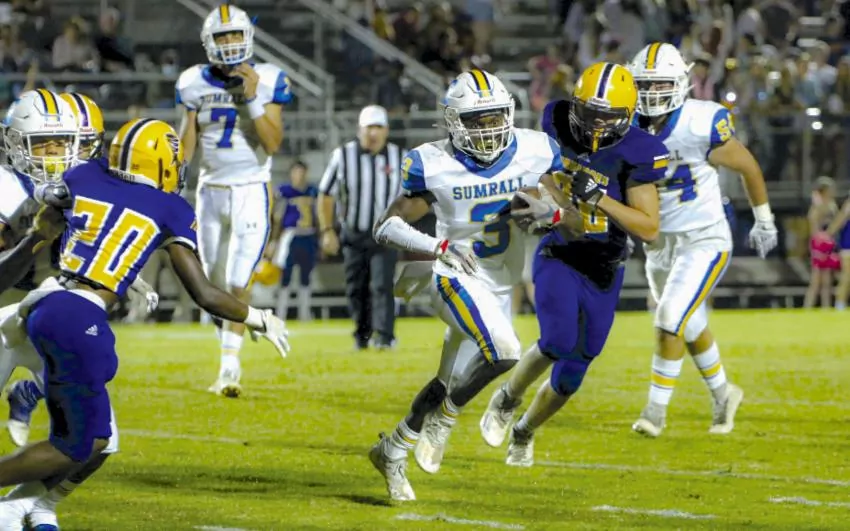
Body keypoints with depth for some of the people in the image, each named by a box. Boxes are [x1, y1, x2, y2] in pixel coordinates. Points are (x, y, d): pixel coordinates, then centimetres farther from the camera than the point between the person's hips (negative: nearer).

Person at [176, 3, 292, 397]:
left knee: (239, 280, -15)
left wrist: (253, 99, -20)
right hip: (210, 189, 4)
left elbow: (273, 143, -13)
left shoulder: (266, 81, -7)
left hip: (251, 191, -4)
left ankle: (229, 365, -16)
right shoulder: (195, 84, 1)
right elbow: (185, 148, 9)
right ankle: (229, 359, 27)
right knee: (215, 283, 11)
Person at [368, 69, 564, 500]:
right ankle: (446, 417, -6)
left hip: (500, 288, 5)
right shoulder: (433, 165, -13)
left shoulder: (533, 151, -6)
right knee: (503, 352, -30)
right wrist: (437, 247, -28)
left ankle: (391, 453, 32)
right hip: (457, 278, -5)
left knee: (451, 386, 13)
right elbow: (387, 226, -11)